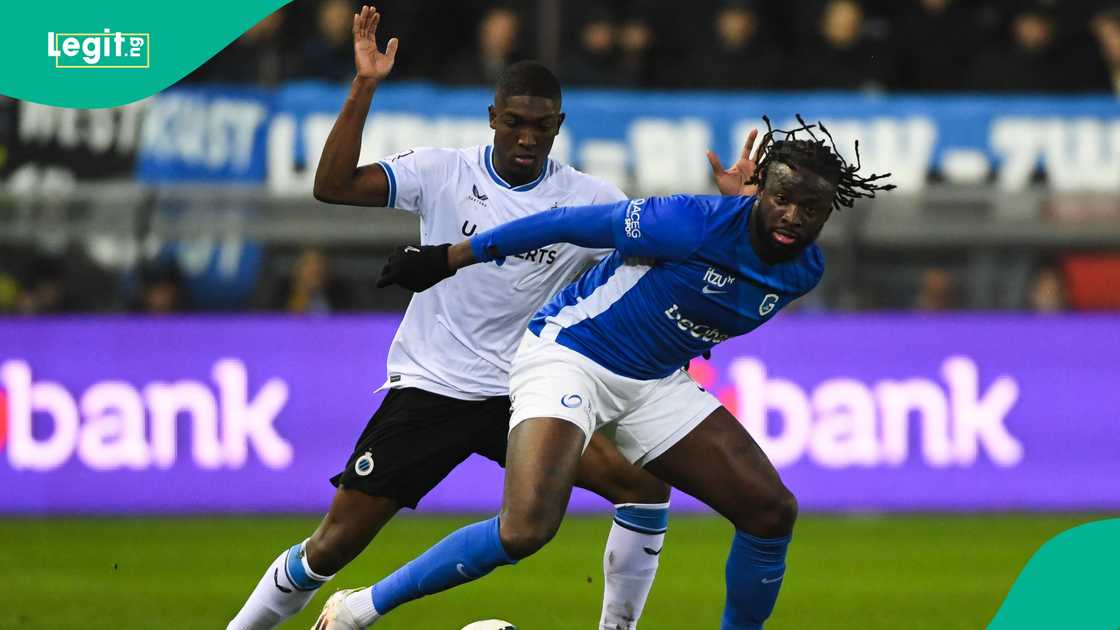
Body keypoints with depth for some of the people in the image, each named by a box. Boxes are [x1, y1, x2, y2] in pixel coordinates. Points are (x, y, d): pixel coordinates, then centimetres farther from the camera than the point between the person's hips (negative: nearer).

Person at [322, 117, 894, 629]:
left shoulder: (803, 271, -3)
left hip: (656, 385, 8)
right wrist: (448, 258, -12)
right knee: (525, 531, -27)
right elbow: (568, 224, -17)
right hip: (566, 355, -7)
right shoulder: (699, 224, -25)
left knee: (771, 511, -2)